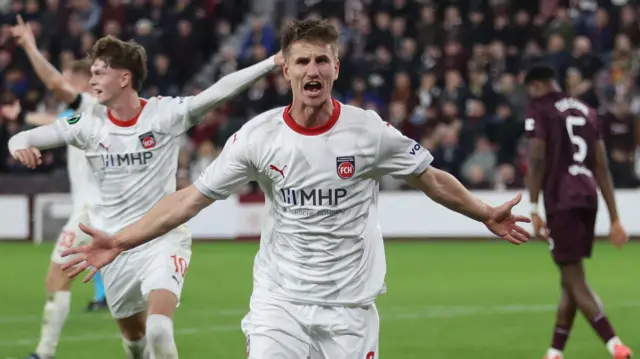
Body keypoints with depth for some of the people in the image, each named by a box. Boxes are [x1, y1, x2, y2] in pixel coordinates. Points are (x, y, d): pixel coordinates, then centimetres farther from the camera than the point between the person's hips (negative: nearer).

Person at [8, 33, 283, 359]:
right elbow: (25, 138, 0)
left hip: (164, 237, -4)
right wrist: (20, 146, -25)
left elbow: (218, 91, -23)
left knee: (159, 331, -24)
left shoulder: (164, 113, -12)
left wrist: (271, 62, -35)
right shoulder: (88, 122, -2)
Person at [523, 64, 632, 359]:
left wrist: (534, 210, -12)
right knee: (569, 280, 15)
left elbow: (537, 160, -11)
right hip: (589, 198, 7)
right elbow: (602, 168, 17)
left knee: (574, 280, -8)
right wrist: (614, 218, 17)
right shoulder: (586, 111, 20)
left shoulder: (540, 109, 2)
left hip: (560, 200, -7)